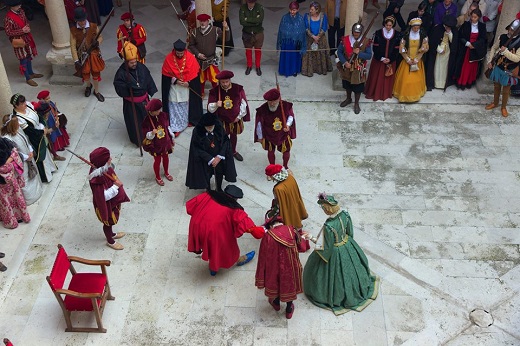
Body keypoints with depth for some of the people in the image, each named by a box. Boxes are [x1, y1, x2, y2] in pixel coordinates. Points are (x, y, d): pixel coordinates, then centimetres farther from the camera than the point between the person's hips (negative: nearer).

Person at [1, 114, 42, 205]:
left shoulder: (18, 130, -9)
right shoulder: (6, 139, -34)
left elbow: (26, 140, 4)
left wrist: (31, 151, -8)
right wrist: (26, 157, -19)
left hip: (29, 156, 9)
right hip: (21, 162, -9)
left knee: (33, 173, 28)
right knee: (24, 179, 9)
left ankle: (36, 189, 52)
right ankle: (29, 196, 29)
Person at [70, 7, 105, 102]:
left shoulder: (94, 27, -13)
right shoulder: (73, 31, -14)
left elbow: (100, 37, 4)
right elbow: (73, 47, -13)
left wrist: (97, 42, -21)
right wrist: (76, 61, -20)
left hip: (94, 55, 0)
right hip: (82, 56, 0)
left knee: (96, 73, 11)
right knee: (85, 74, 17)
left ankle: (96, 91, 35)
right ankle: (88, 85, 51)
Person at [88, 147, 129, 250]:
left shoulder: (105, 168, -14)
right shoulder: (97, 178, -40)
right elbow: (103, 197, -35)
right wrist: (116, 186, -33)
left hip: (113, 201, 8)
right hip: (106, 205, -8)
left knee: (111, 221, 32)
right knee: (108, 222, 19)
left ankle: (111, 234, 58)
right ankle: (110, 241, 44)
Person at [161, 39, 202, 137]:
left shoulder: (190, 57, -14)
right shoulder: (169, 58, -14)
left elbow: (194, 72, -8)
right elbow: (166, 74, -8)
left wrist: (188, 82, -19)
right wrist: (175, 81, -20)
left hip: (188, 86, 1)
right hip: (174, 87, -1)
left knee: (186, 105, 17)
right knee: (175, 107, 1)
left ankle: (187, 120, 38)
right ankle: (175, 127, 5)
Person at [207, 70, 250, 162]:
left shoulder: (238, 89, -15)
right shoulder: (214, 91, -18)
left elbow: (243, 103, -4)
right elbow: (210, 108, -16)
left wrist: (239, 116, -4)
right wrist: (216, 105, -38)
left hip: (235, 119, 2)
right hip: (222, 120, -2)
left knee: (234, 136, 23)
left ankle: (233, 151, 48)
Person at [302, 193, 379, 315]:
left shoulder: (328, 226, -39)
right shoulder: (345, 214, -20)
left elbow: (325, 247, -26)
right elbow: (350, 232, -1)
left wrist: (311, 238, -16)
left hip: (335, 252, -6)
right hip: (347, 245, 6)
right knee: (348, 268, 32)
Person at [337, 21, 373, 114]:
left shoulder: (366, 41, -13)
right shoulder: (345, 39, -10)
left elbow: (369, 56, -13)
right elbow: (339, 52, -5)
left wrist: (359, 53, -29)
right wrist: (344, 62, -17)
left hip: (359, 69, -2)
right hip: (347, 67, 2)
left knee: (358, 87, 10)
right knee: (347, 85, 21)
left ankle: (356, 104, 29)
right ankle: (348, 99, 47)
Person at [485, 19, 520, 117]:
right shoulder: (502, 37, -8)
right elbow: (494, 48, 6)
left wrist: (505, 51, -30)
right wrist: (490, 61, -1)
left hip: (509, 71, -4)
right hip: (498, 67, 4)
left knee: (506, 90, 12)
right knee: (497, 86, 21)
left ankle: (504, 107, 32)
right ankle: (495, 103, 42)